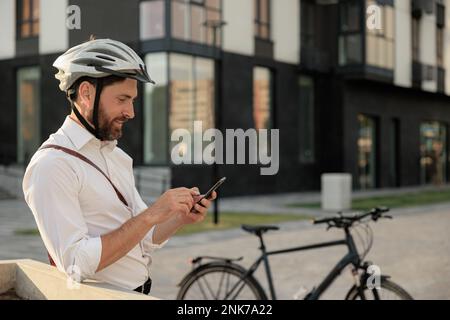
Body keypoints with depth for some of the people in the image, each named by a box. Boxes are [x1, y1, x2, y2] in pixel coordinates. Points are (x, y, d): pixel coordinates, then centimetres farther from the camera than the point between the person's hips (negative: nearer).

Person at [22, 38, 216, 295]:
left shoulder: (117, 156, 10)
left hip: (142, 291, 7)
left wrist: (181, 218, -4)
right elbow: (77, 264, -21)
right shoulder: (51, 165, -14)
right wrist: (151, 215, -21)